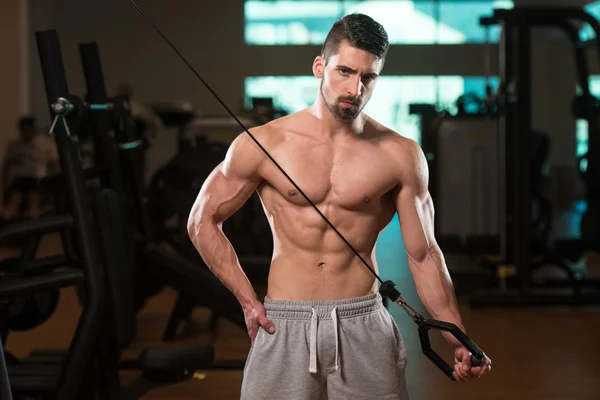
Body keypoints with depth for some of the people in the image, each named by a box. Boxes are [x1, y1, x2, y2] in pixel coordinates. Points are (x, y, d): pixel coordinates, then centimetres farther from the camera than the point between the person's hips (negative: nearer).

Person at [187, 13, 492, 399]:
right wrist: (248, 300, 2)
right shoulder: (261, 145, -3)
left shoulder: (401, 156, -1)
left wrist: (459, 342, -5)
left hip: (364, 324, 1)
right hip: (284, 324, 0)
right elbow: (203, 222, 7)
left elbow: (424, 255, 2)